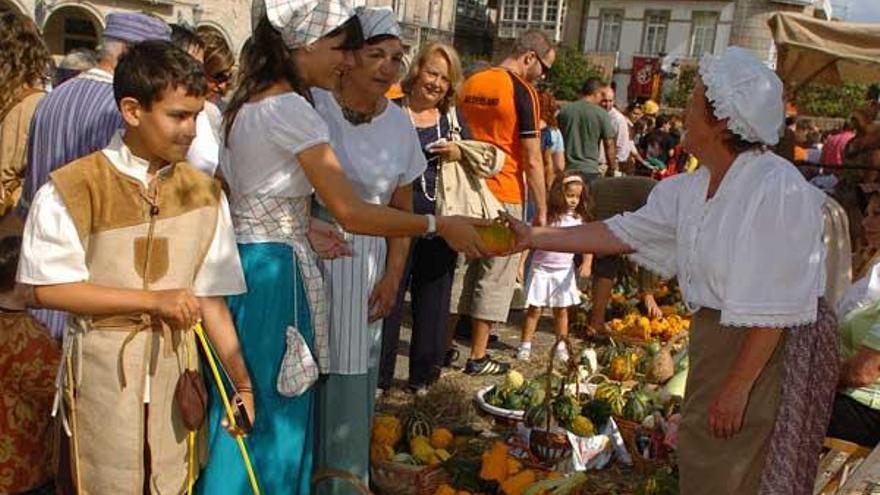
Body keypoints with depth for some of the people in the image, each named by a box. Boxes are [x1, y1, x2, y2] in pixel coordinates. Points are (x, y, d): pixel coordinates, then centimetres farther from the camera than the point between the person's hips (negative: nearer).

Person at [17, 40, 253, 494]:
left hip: (176, 363, 3)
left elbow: (210, 295, 2)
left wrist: (240, 379, -4)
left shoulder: (204, 193, 1)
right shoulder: (71, 189, -10)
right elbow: (49, 289, -11)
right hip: (103, 367, -3)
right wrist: (154, 300, -17)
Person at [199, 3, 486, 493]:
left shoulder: (250, 102, 9)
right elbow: (353, 214, -22)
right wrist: (440, 226, -16)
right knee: (272, 411, 6)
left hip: (245, 262, 9)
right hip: (275, 274, -9)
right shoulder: (291, 110, -19)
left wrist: (302, 230, 4)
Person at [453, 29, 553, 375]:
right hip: (504, 196, -6)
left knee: (459, 270, 14)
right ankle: (478, 357, 11)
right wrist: (541, 210, -7)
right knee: (494, 277, 4)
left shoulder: (470, 84, 9)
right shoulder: (522, 92, -11)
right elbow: (532, 161, -13)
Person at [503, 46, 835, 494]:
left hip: (769, 353, -8)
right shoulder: (691, 189, 3)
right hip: (714, 337, 8)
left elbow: (775, 307, -23)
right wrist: (533, 237, 8)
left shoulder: (778, 188, -23)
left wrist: (738, 385, -20)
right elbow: (623, 232, 8)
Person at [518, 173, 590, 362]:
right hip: (541, 269, -2)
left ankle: (561, 346, 21)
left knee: (562, 310, 10)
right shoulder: (546, 216, -9)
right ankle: (525, 345, 10)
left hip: (564, 270, 3)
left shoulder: (579, 219, -1)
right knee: (535, 309, 2)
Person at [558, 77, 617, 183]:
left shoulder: (564, 111, 4)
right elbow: (609, 144, -5)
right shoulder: (602, 114, -5)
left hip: (566, 170, 3)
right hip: (590, 171, -3)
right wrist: (612, 168, 9)